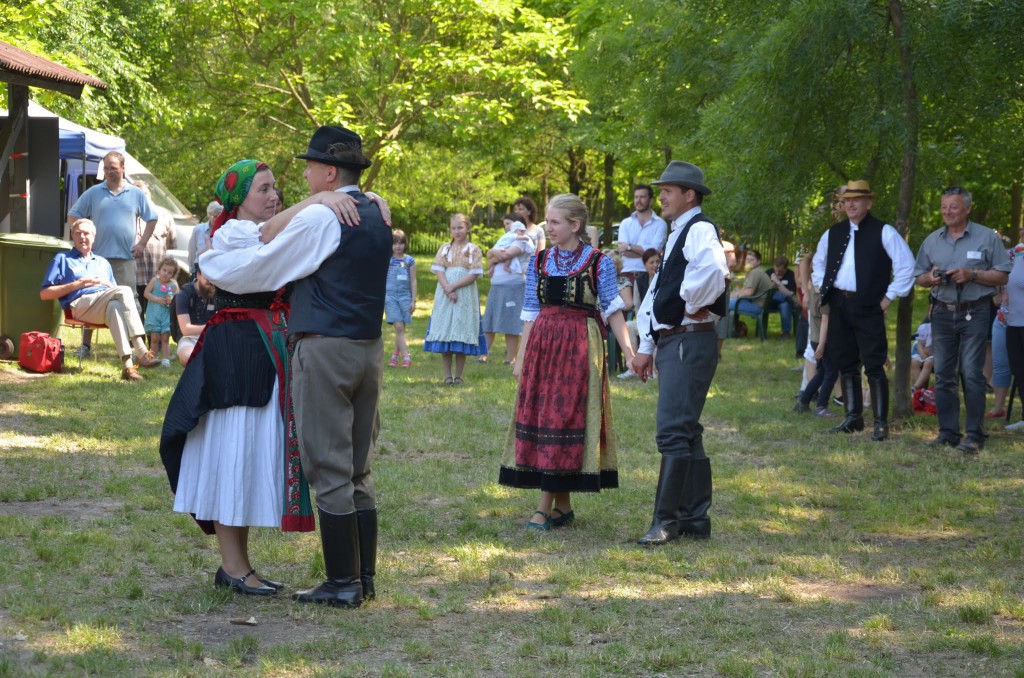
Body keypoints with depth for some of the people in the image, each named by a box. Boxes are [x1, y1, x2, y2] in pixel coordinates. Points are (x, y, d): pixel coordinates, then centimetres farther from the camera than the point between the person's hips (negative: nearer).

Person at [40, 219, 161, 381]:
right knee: (124, 290, -32)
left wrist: (108, 284, 4)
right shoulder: (63, 259, 21)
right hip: (80, 304, -4)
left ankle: (128, 365, -50)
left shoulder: (102, 262, 35)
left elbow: (114, 292, 27)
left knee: (114, 307, -36)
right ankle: (141, 352, -44)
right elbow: (44, 294, 10)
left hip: (106, 305, 4)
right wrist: (76, 285, 0)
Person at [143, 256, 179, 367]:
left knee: (165, 338, 1)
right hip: (154, 314, -1)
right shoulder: (154, 281, -1)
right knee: (154, 338, 1)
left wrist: (172, 300, -16)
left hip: (167, 314, 1)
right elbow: (146, 293, -6)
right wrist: (158, 300, -17)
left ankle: (165, 358, 0)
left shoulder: (173, 284, 3)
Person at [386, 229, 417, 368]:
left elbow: (413, 281, 6)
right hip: (390, 296, -1)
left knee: (401, 328, 4)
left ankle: (395, 356, 16)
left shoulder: (410, 261, 5)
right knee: (398, 327, -12)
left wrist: (413, 300, 1)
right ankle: (406, 357, -17)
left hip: (405, 296, 1)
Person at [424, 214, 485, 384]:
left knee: (461, 335, -2)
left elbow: (474, 275, -6)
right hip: (444, 296, 2)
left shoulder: (473, 250, 4)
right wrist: (447, 289, -14)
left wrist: (454, 286, -14)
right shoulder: (444, 248, 12)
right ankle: (447, 375, 4)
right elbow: (439, 270, 2)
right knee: (445, 333, -1)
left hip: (465, 297, -2)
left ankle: (458, 376, 3)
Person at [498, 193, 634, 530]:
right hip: (543, 346, 4)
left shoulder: (599, 263, -3)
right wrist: (521, 357, 8)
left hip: (580, 348, -4)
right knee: (542, 416, 2)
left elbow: (613, 310, -4)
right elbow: (531, 312, 11)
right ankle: (562, 506, 11)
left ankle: (546, 507, -3)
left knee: (566, 415, -4)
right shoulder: (539, 262, 9)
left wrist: (630, 352, -13)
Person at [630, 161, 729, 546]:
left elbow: (713, 269, -35)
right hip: (670, 342, 11)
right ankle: (695, 519, 18)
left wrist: (692, 304, -19)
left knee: (673, 434, -12)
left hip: (689, 342, -11)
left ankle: (665, 521, -11)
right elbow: (656, 293, 23)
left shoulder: (700, 231, -12)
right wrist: (645, 347, 18)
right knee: (686, 434, 13)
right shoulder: (676, 236, 20)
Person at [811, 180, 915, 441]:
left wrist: (889, 297, -8)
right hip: (838, 306, 6)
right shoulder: (833, 233, 12)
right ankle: (853, 417, 19)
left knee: (874, 366, -7)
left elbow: (906, 266, -7)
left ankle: (881, 422, -3)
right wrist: (822, 287, 15)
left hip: (868, 308, -6)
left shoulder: (884, 233, -5)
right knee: (845, 364, 11)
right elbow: (818, 262, 29)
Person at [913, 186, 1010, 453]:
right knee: (943, 374, 5)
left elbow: (1002, 276, -2)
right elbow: (920, 277, 16)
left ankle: (974, 435, -5)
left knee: (971, 373, -8)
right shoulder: (932, 241, 12)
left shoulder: (987, 238, 0)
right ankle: (948, 432, 12)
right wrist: (930, 278, -6)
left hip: (975, 313, -4)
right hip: (943, 313, 4)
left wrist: (972, 275, -15)